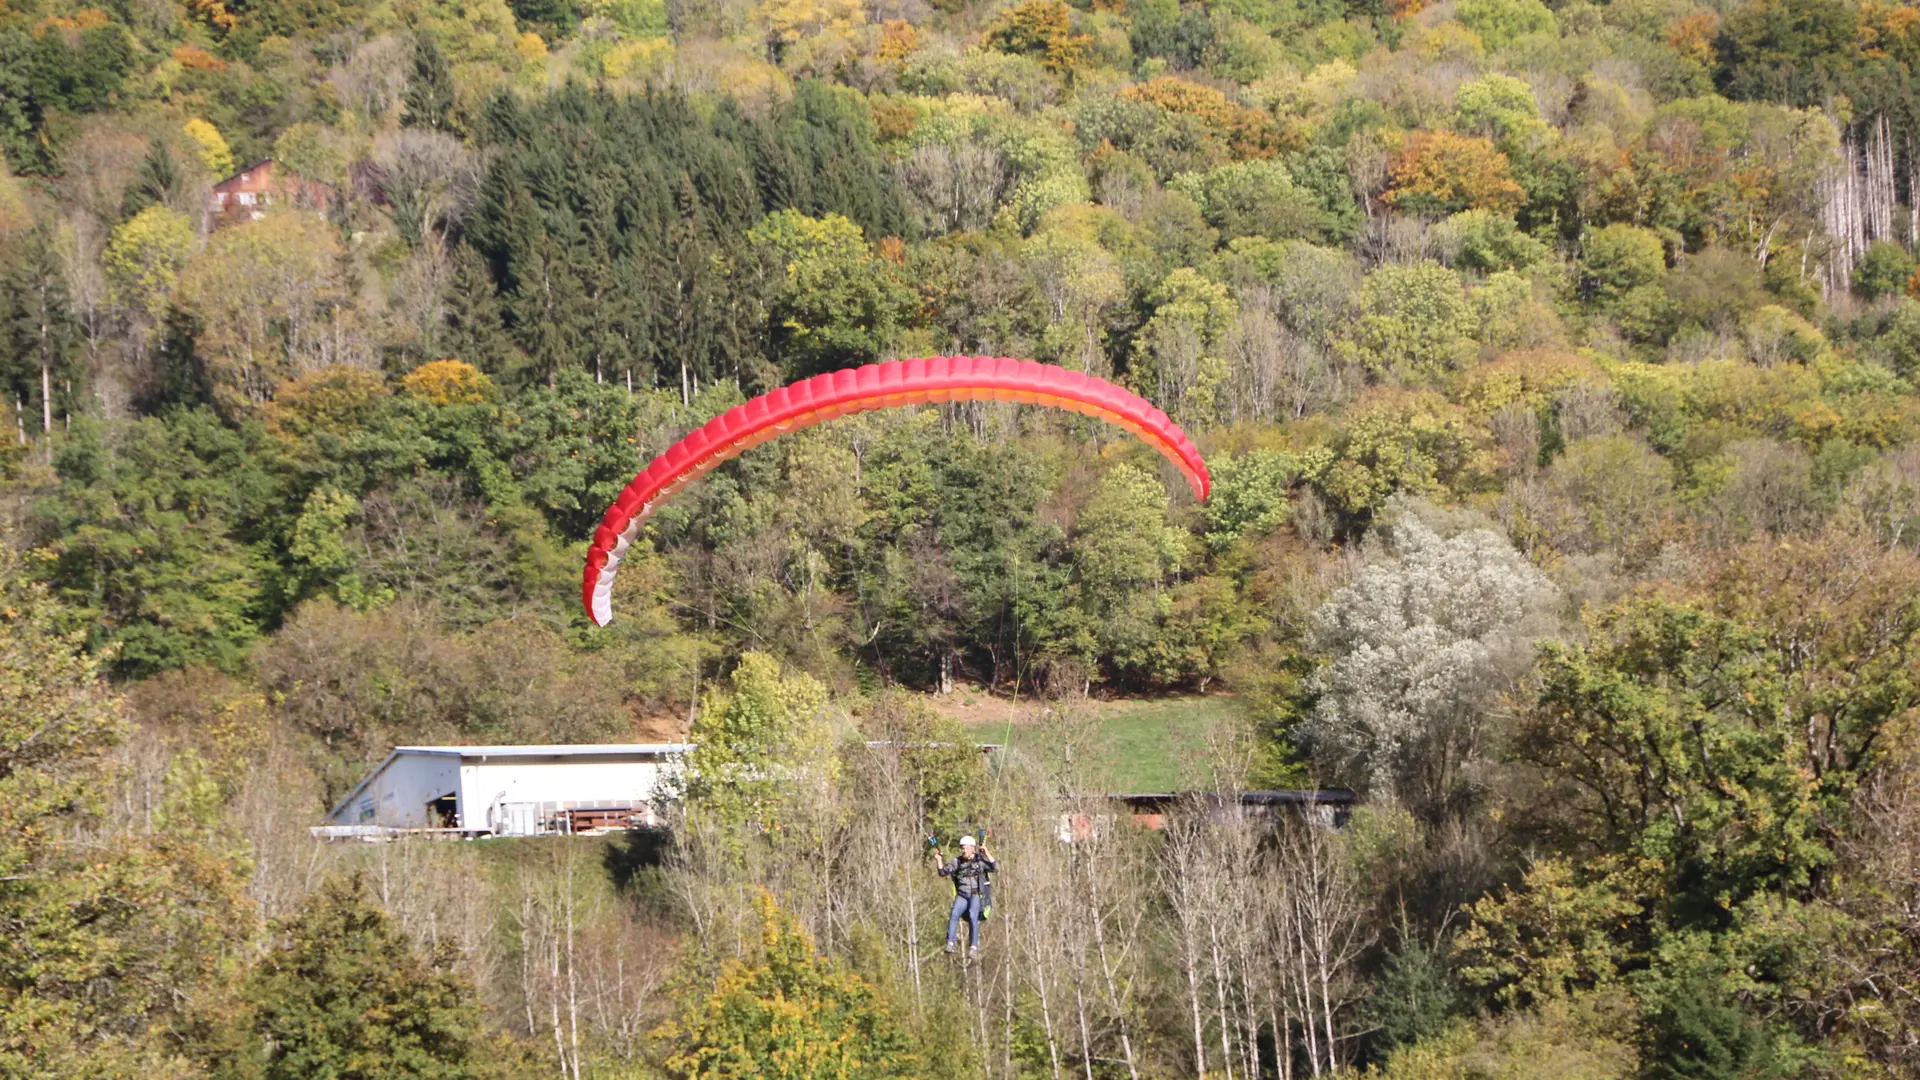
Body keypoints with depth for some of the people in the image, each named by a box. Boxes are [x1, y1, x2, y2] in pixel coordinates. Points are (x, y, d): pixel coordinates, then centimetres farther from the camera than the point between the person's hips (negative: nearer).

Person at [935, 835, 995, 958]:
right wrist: (939, 860, -9)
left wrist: (987, 854, -16)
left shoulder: (980, 860, 3)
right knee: (954, 914, -24)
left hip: (977, 895, -2)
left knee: (972, 915, -27)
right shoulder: (957, 861, 9)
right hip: (962, 895, 2)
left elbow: (994, 868, -8)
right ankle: (950, 943, -21)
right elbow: (943, 872, 5)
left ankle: (973, 947, -25)